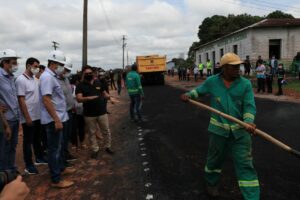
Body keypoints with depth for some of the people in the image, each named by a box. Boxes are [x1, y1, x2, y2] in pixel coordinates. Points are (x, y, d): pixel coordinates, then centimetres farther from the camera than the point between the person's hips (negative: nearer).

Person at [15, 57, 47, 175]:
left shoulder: (35, 79, 8)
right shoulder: (21, 80, -14)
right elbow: (21, 100, -17)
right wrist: (27, 117, -19)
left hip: (38, 116, 7)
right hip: (28, 118, -7)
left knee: (37, 139, 19)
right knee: (28, 141, 4)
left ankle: (39, 158, 33)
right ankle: (28, 165, 15)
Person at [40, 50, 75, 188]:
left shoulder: (52, 76, 13)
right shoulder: (47, 77, -19)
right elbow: (46, 100, -26)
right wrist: (56, 120, -26)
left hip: (58, 118, 10)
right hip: (53, 120, -10)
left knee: (59, 145, 21)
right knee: (54, 148, -2)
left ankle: (61, 168, 37)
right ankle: (56, 180, 8)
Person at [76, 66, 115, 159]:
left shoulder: (98, 83, 6)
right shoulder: (80, 86, -5)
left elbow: (104, 93, 17)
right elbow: (79, 99, -16)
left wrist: (110, 97, -5)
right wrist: (89, 97, -34)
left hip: (102, 112, 3)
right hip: (89, 114, -2)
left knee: (106, 131, 10)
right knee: (92, 133, 10)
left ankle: (108, 147, 28)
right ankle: (95, 149, 24)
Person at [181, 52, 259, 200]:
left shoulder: (245, 84, -5)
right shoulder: (211, 81, -3)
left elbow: (249, 106, -10)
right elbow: (199, 90, 15)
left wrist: (248, 122, -28)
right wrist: (188, 95, -5)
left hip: (240, 130, 0)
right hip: (219, 128, 1)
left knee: (245, 164, 1)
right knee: (215, 158, 19)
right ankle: (211, 183, 46)